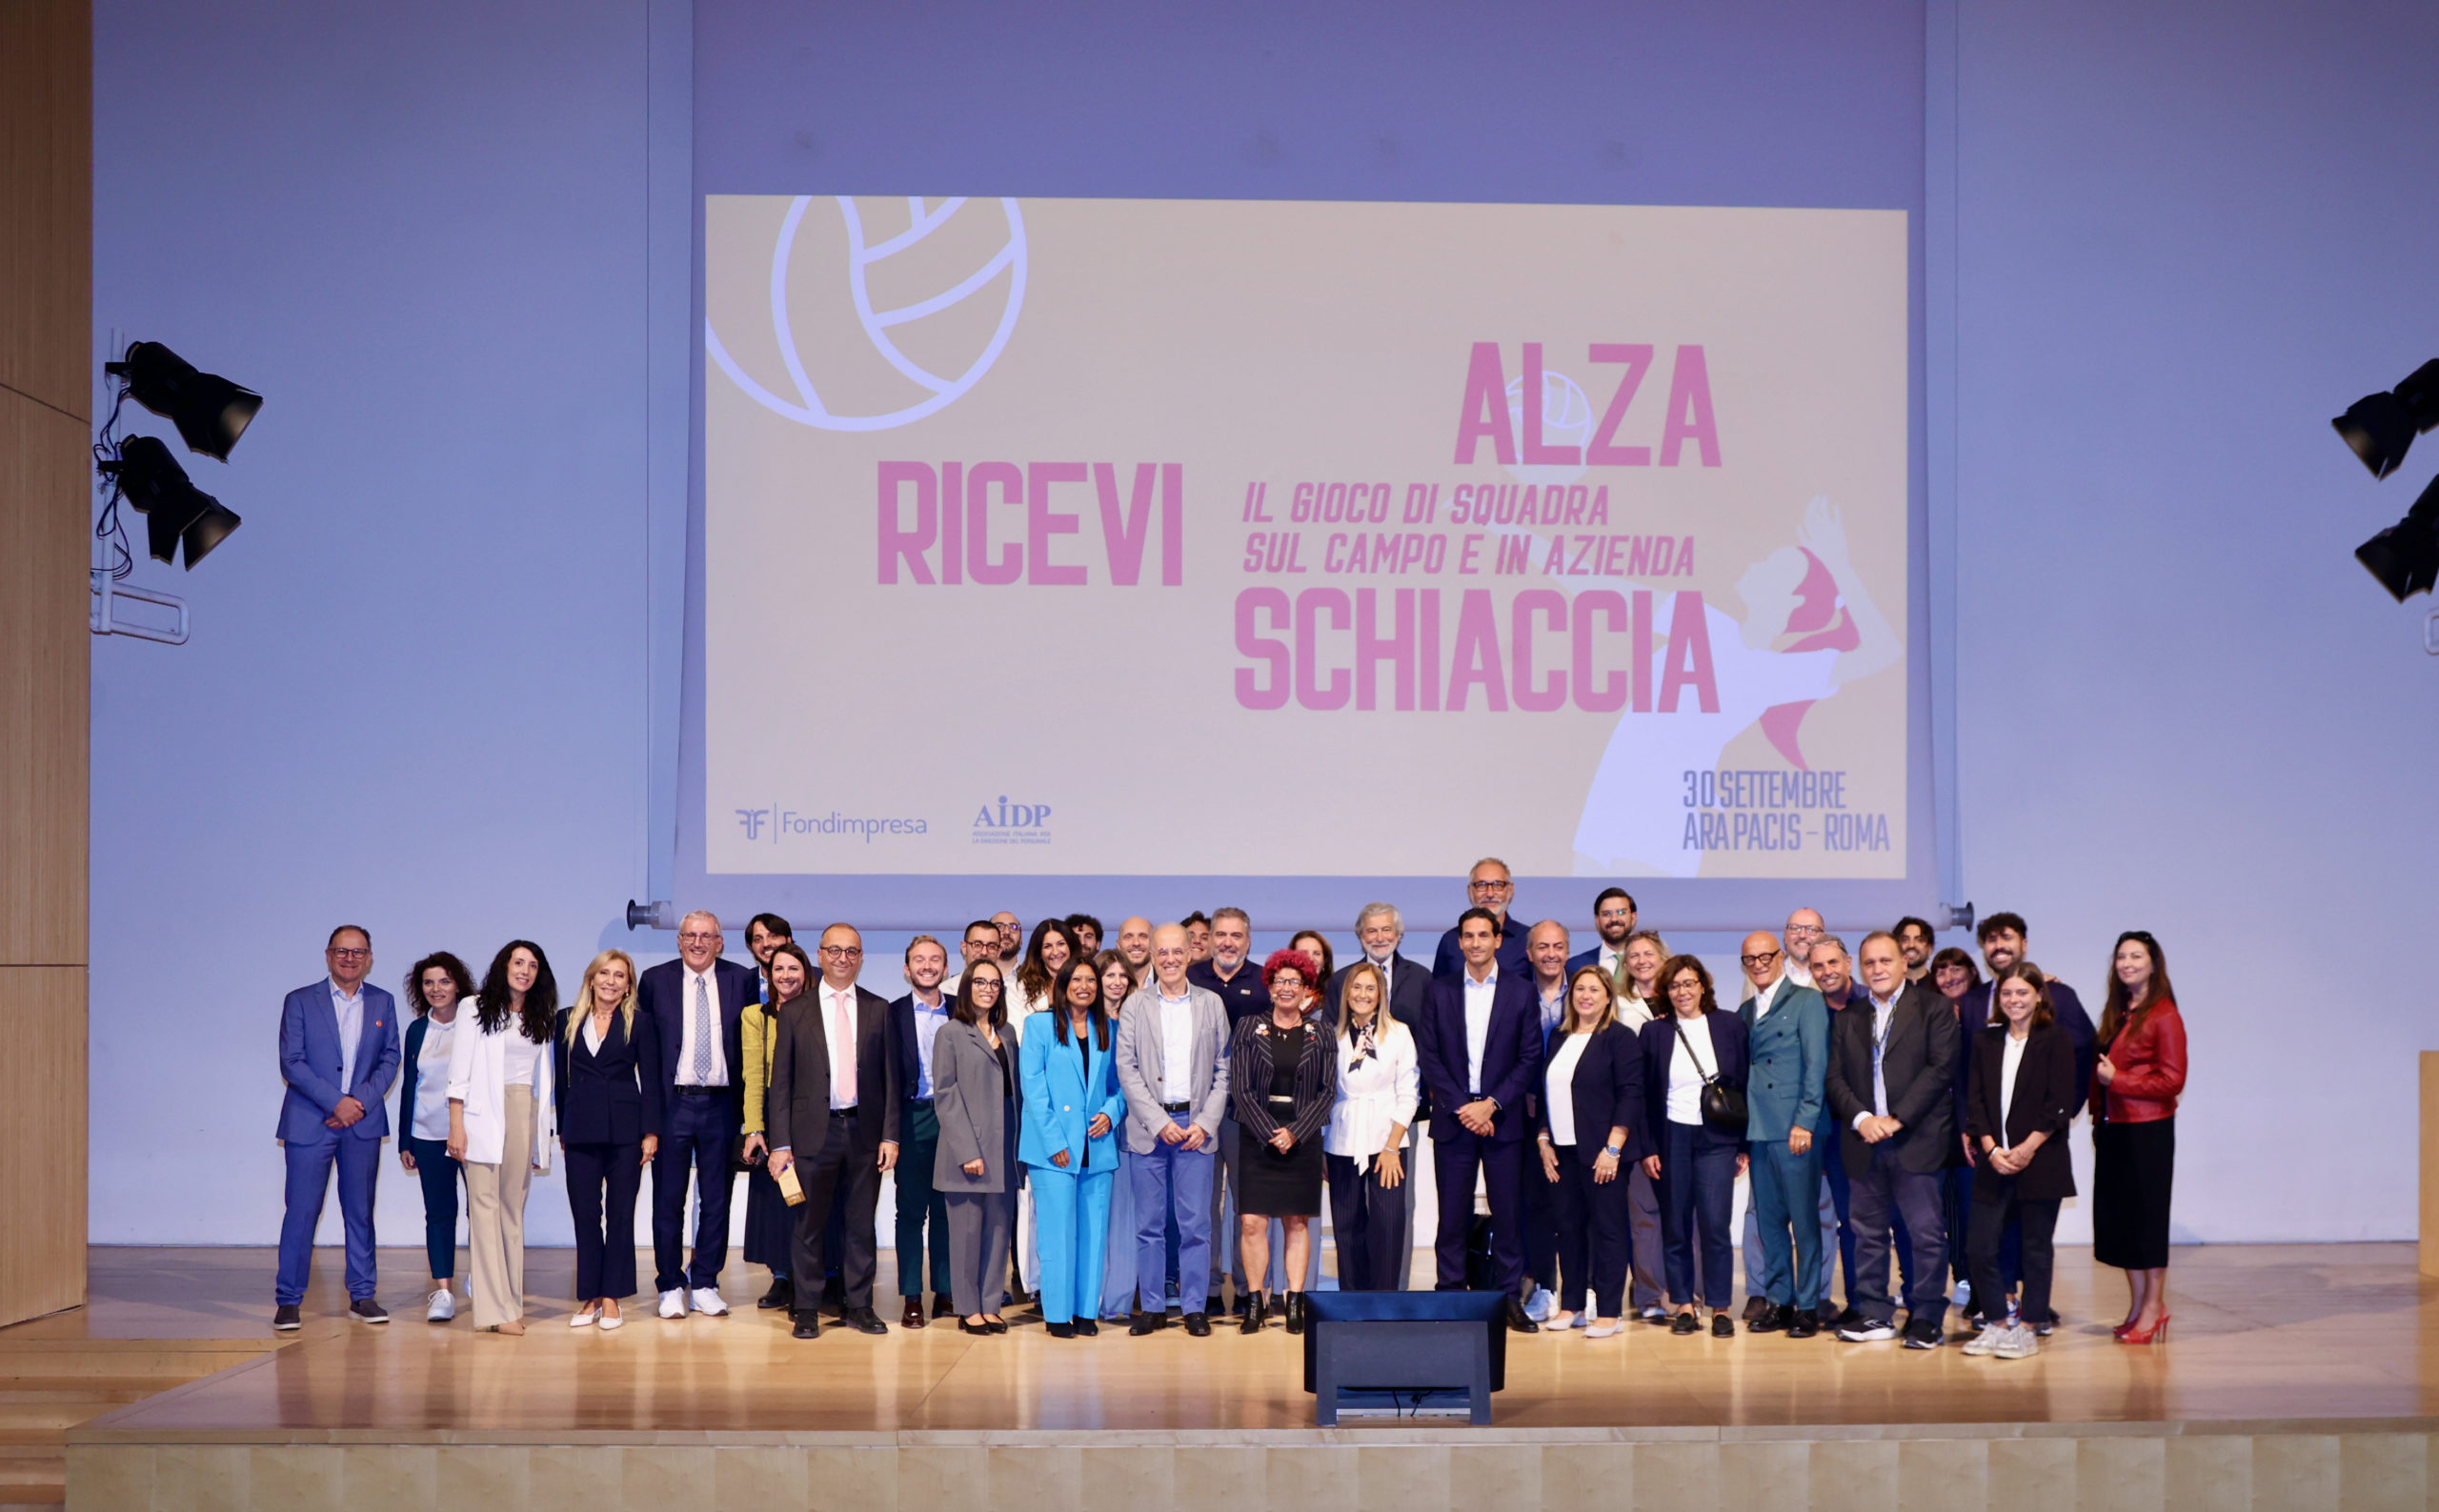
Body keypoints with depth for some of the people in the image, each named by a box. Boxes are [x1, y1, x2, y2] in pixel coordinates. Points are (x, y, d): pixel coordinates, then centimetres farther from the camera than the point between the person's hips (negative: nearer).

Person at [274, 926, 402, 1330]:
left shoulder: (382, 1003, 10)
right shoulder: (299, 1002, 0)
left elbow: (390, 1059, 6)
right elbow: (291, 1063, -6)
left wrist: (361, 1101, -9)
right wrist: (336, 1102, -14)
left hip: (363, 1123, 3)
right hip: (309, 1123, -3)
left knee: (361, 1212, 7)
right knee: (301, 1211, -4)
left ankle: (362, 1296, 14)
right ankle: (288, 1301, 3)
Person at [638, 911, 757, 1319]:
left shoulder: (741, 980, 5)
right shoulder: (655, 980, 4)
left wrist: (747, 1105, -2)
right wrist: (650, 1106, -2)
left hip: (721, 1105, 1)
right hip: (672, 1103, -1)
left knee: (717, 1200, 6)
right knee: (668, 1200, 4)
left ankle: (705, 1285, 17)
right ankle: (671, 1286, 15)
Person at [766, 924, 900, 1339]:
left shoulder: (878, 1009, 8)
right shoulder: (795, 1012, 5)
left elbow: (889, 1077, 7)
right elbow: (781, 1082, 3)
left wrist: (890, 1134, -2)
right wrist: (780, 1144, -4)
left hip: (865, 1131, 1)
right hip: (814, 1131, -1)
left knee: (862, 1224, 6)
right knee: (809, 1226, 3)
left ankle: (860, 1306, 15)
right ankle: (807, 1312, 11)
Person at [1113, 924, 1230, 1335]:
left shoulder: (1211, 1004, 7)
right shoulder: (1134, 1007, 5)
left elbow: (1223, 1070, 6)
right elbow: (1127, 1070, -1)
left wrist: (1205, 1123, -5)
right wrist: (1159, 1122, -9)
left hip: (1196, 1125, 0)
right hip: (1149, 1126, 0)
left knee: (1196, 1223, 0)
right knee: (1149, 1223, 4)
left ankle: (1195, 1308, 8)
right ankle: (1151, 1308, 11)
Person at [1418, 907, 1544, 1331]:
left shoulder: (1521, 990, 4)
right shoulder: (1441, 991, 7)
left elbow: (1530, 1058, 0)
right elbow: (1430, 1056, 3)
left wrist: (1491, 1105, -9)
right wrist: (1461, 1108, -8)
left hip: (1502, 1118, -1)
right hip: (1452, 1117, 1)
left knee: (1507, 1212, 1)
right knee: (1453, 1213, 1)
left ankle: (1509, 1298, 8)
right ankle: (1451, 1296, 6)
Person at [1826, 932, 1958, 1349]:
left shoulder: (1933, 1009, 2)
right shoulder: (1849, 1018, 15)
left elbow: (1941, 1069, -8)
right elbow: (1836, 1078, 9)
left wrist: (1897, 1119, -13)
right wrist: (1861, 1119, -9)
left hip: (1917, 1139, -4)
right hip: (1864, 1142, 4)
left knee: (1927, 1232, -3)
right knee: (1868, 1232, 8)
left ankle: (1927, 1318, 5)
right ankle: (1874, 1314, 16)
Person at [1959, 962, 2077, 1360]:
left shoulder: (2055, 1039, -1)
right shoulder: (1986, 1042, 11)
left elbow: (2060, 1103, -6)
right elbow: (1976, 1100, 7)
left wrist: (2028, 1148, -12)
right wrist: (1990, 1148, -7)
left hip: (2040, 1160, -4)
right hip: (1994, 1161, 4)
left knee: (2035, 1247, 3)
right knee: (1979, 1247, -1)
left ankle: (2027, 1328, 12)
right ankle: (1997, 1324, 13)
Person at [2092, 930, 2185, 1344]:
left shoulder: (2163, 1015, -10)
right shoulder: (2115, 1013, 13)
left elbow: (2172, 1080, -14)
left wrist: (2117, 1080, -15)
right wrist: (2099, 1116, 6)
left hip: (2148, 1131, -7)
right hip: (2113, 1130, 7)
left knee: (2147, 1215, 0)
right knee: (2117, 1216, 9)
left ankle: (2154, 1306, 10)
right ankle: (2139, 1304, 19)